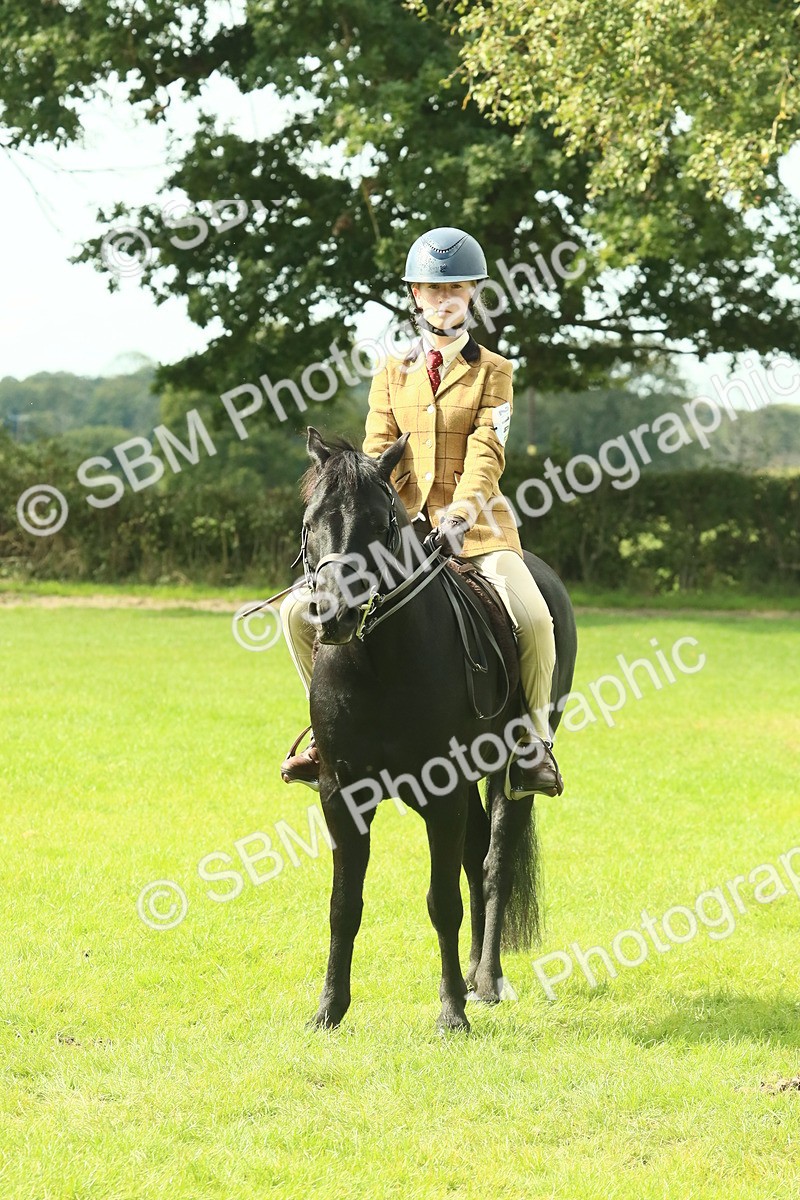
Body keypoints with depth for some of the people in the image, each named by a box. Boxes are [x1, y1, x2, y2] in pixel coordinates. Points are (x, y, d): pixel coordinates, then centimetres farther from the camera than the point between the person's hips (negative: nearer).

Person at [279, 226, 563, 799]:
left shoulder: (492, 371, 7)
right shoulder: (393, 374, 14)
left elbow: (486, 455, -6)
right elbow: (377, 455, 6)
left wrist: (459, 516, -23)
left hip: (478, 528, -3)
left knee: (533, 618, -30)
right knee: (301, 609, -14)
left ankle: (534, 744, -8)